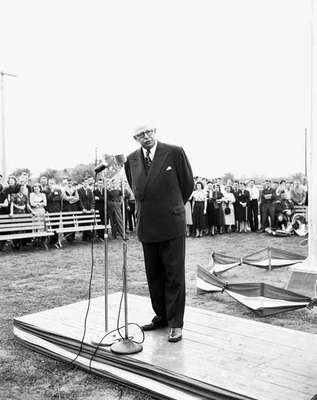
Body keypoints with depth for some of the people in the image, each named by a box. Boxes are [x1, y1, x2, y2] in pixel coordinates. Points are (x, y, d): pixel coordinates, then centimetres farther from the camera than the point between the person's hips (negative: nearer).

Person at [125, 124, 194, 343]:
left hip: (171, 224, -4)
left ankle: (176, 323, 13)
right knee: (154, 276, 13)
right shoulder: (132, 160, 6)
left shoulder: (175, 152, -6)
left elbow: (188, 184, 5)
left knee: (174, 276, 2)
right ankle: (161, 317, 28)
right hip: (146, 226, 4)